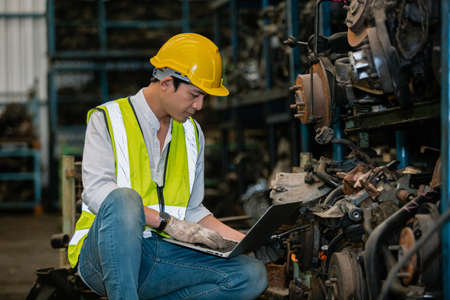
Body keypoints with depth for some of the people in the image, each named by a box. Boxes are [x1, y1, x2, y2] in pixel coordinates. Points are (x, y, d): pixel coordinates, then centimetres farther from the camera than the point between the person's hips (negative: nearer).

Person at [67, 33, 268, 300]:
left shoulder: (192, 134, 18)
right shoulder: (107, 120, 0)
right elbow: (96, 192, -15)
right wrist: (169, 223, -22)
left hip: (163, 257, 6)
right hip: (104, 255, -6)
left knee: (253, 275, -18)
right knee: (124, 198, -38)